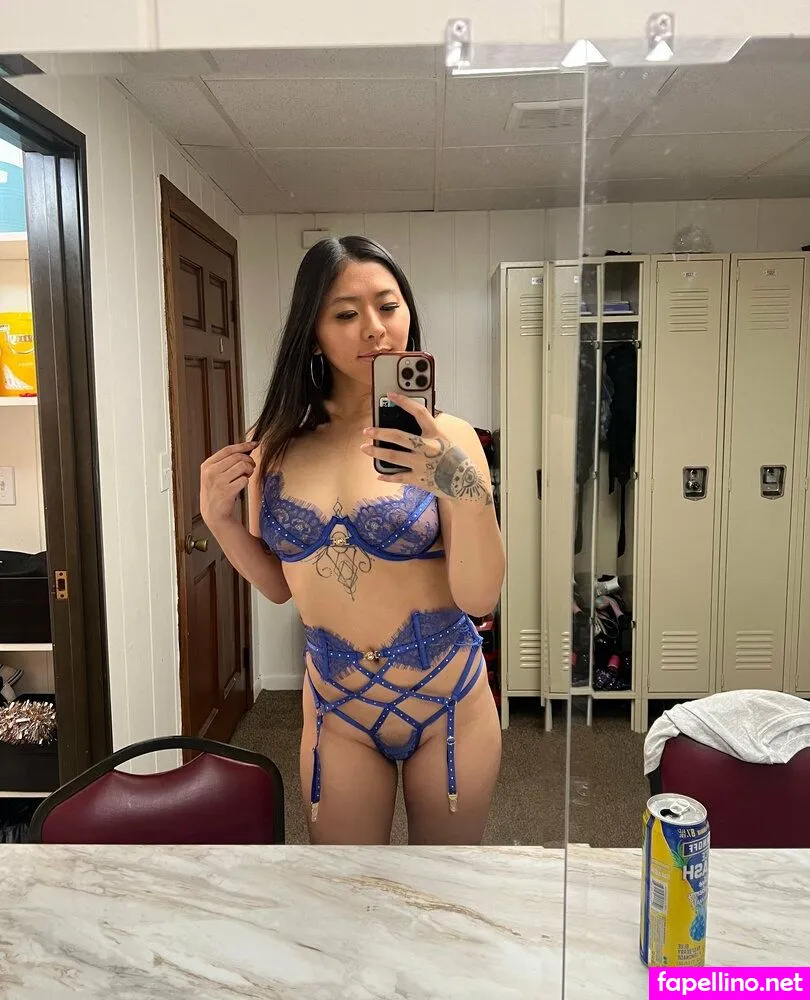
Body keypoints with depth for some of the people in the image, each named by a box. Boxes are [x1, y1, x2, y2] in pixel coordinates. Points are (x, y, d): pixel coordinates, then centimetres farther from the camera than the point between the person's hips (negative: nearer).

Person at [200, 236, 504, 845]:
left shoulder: (443, 438, -13)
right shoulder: (278, 446, -4)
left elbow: (480, 598, -18)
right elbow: (279, 585, 7)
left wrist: (465, 486, -34)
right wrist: (220, 519, -9)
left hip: (447, 700, -1)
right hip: (336, 708, 2)